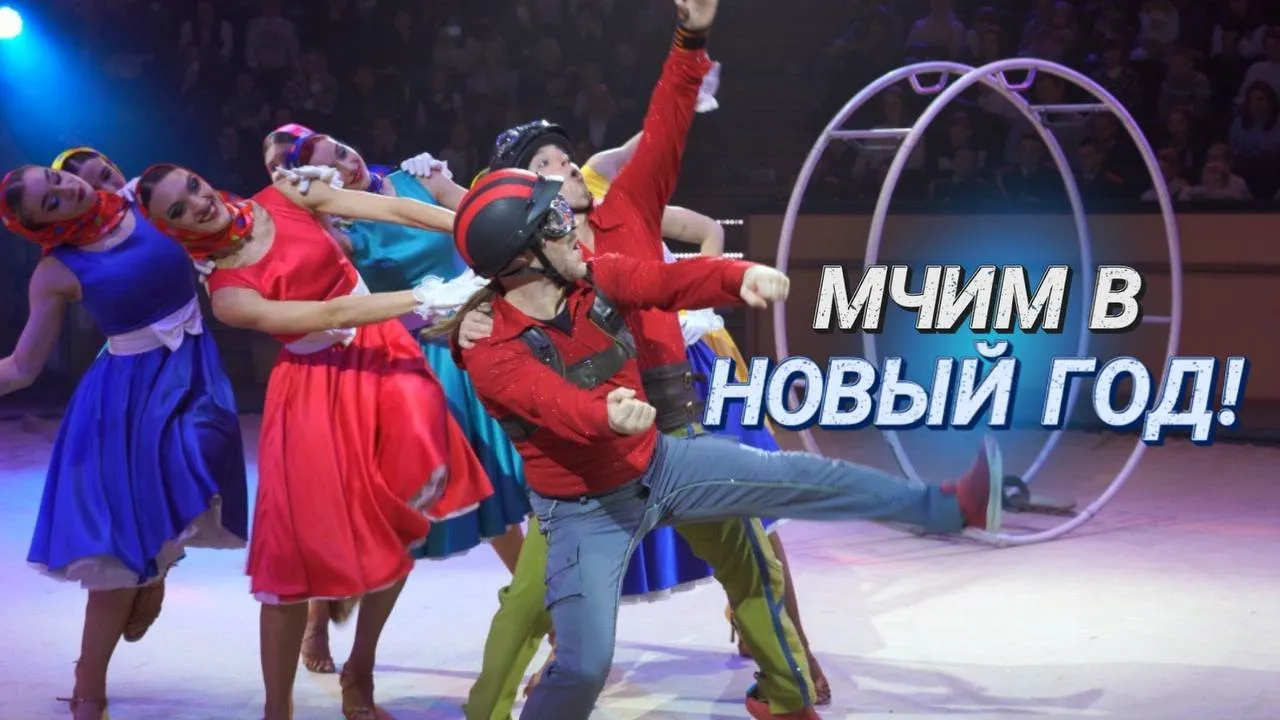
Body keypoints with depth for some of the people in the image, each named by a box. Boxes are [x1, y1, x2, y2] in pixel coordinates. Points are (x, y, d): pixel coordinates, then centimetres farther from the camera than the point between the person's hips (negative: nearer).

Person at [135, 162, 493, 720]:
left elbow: (393, 209, -7)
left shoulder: (285, 198, -1)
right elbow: (328, 314, -22)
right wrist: (424, 300, -29)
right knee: (297, 547, -6)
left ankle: (360, 674, 12)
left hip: (382, 355, 3)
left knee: (397, 527, -9)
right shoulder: (228, 295, -11)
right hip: (316, 391, -3)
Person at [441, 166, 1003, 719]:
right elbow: (555, 399, -43)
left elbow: (675, 282, -18)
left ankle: (951, 507, 16)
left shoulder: (599, 278, -9)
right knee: (584, 665, -10)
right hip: (586, 508, -5)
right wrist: (607, 414, -66)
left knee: (795, 478, 4)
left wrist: (740, 277, -40)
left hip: (657, 461, 5)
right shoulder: (493, 352, -26)